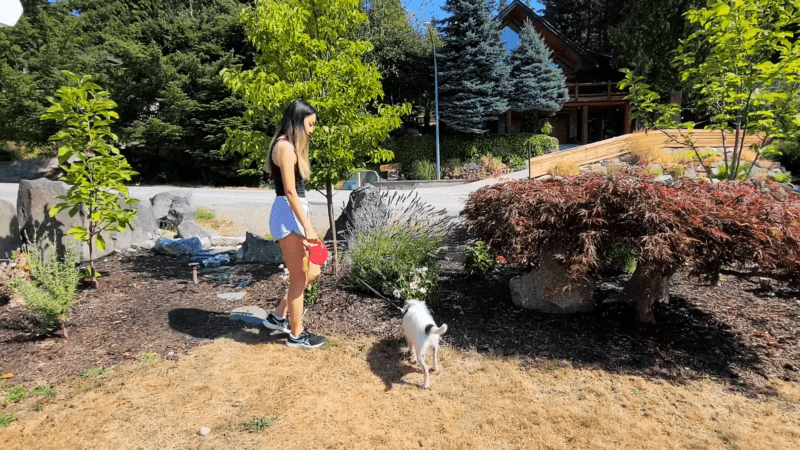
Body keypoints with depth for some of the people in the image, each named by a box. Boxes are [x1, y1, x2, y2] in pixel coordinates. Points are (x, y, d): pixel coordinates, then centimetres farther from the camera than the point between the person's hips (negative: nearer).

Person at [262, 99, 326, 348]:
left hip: (295, 214, 10)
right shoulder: (285, 146, -13)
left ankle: (278, 316, 29)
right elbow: (290, 191, -19)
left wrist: (307, 224, 18)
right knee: (299, 277, 1)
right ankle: (296, 335, 18)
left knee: (312, 272, 15)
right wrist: (307, 227, -21)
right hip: (287, 216, -10)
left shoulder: (291, 146, 18)